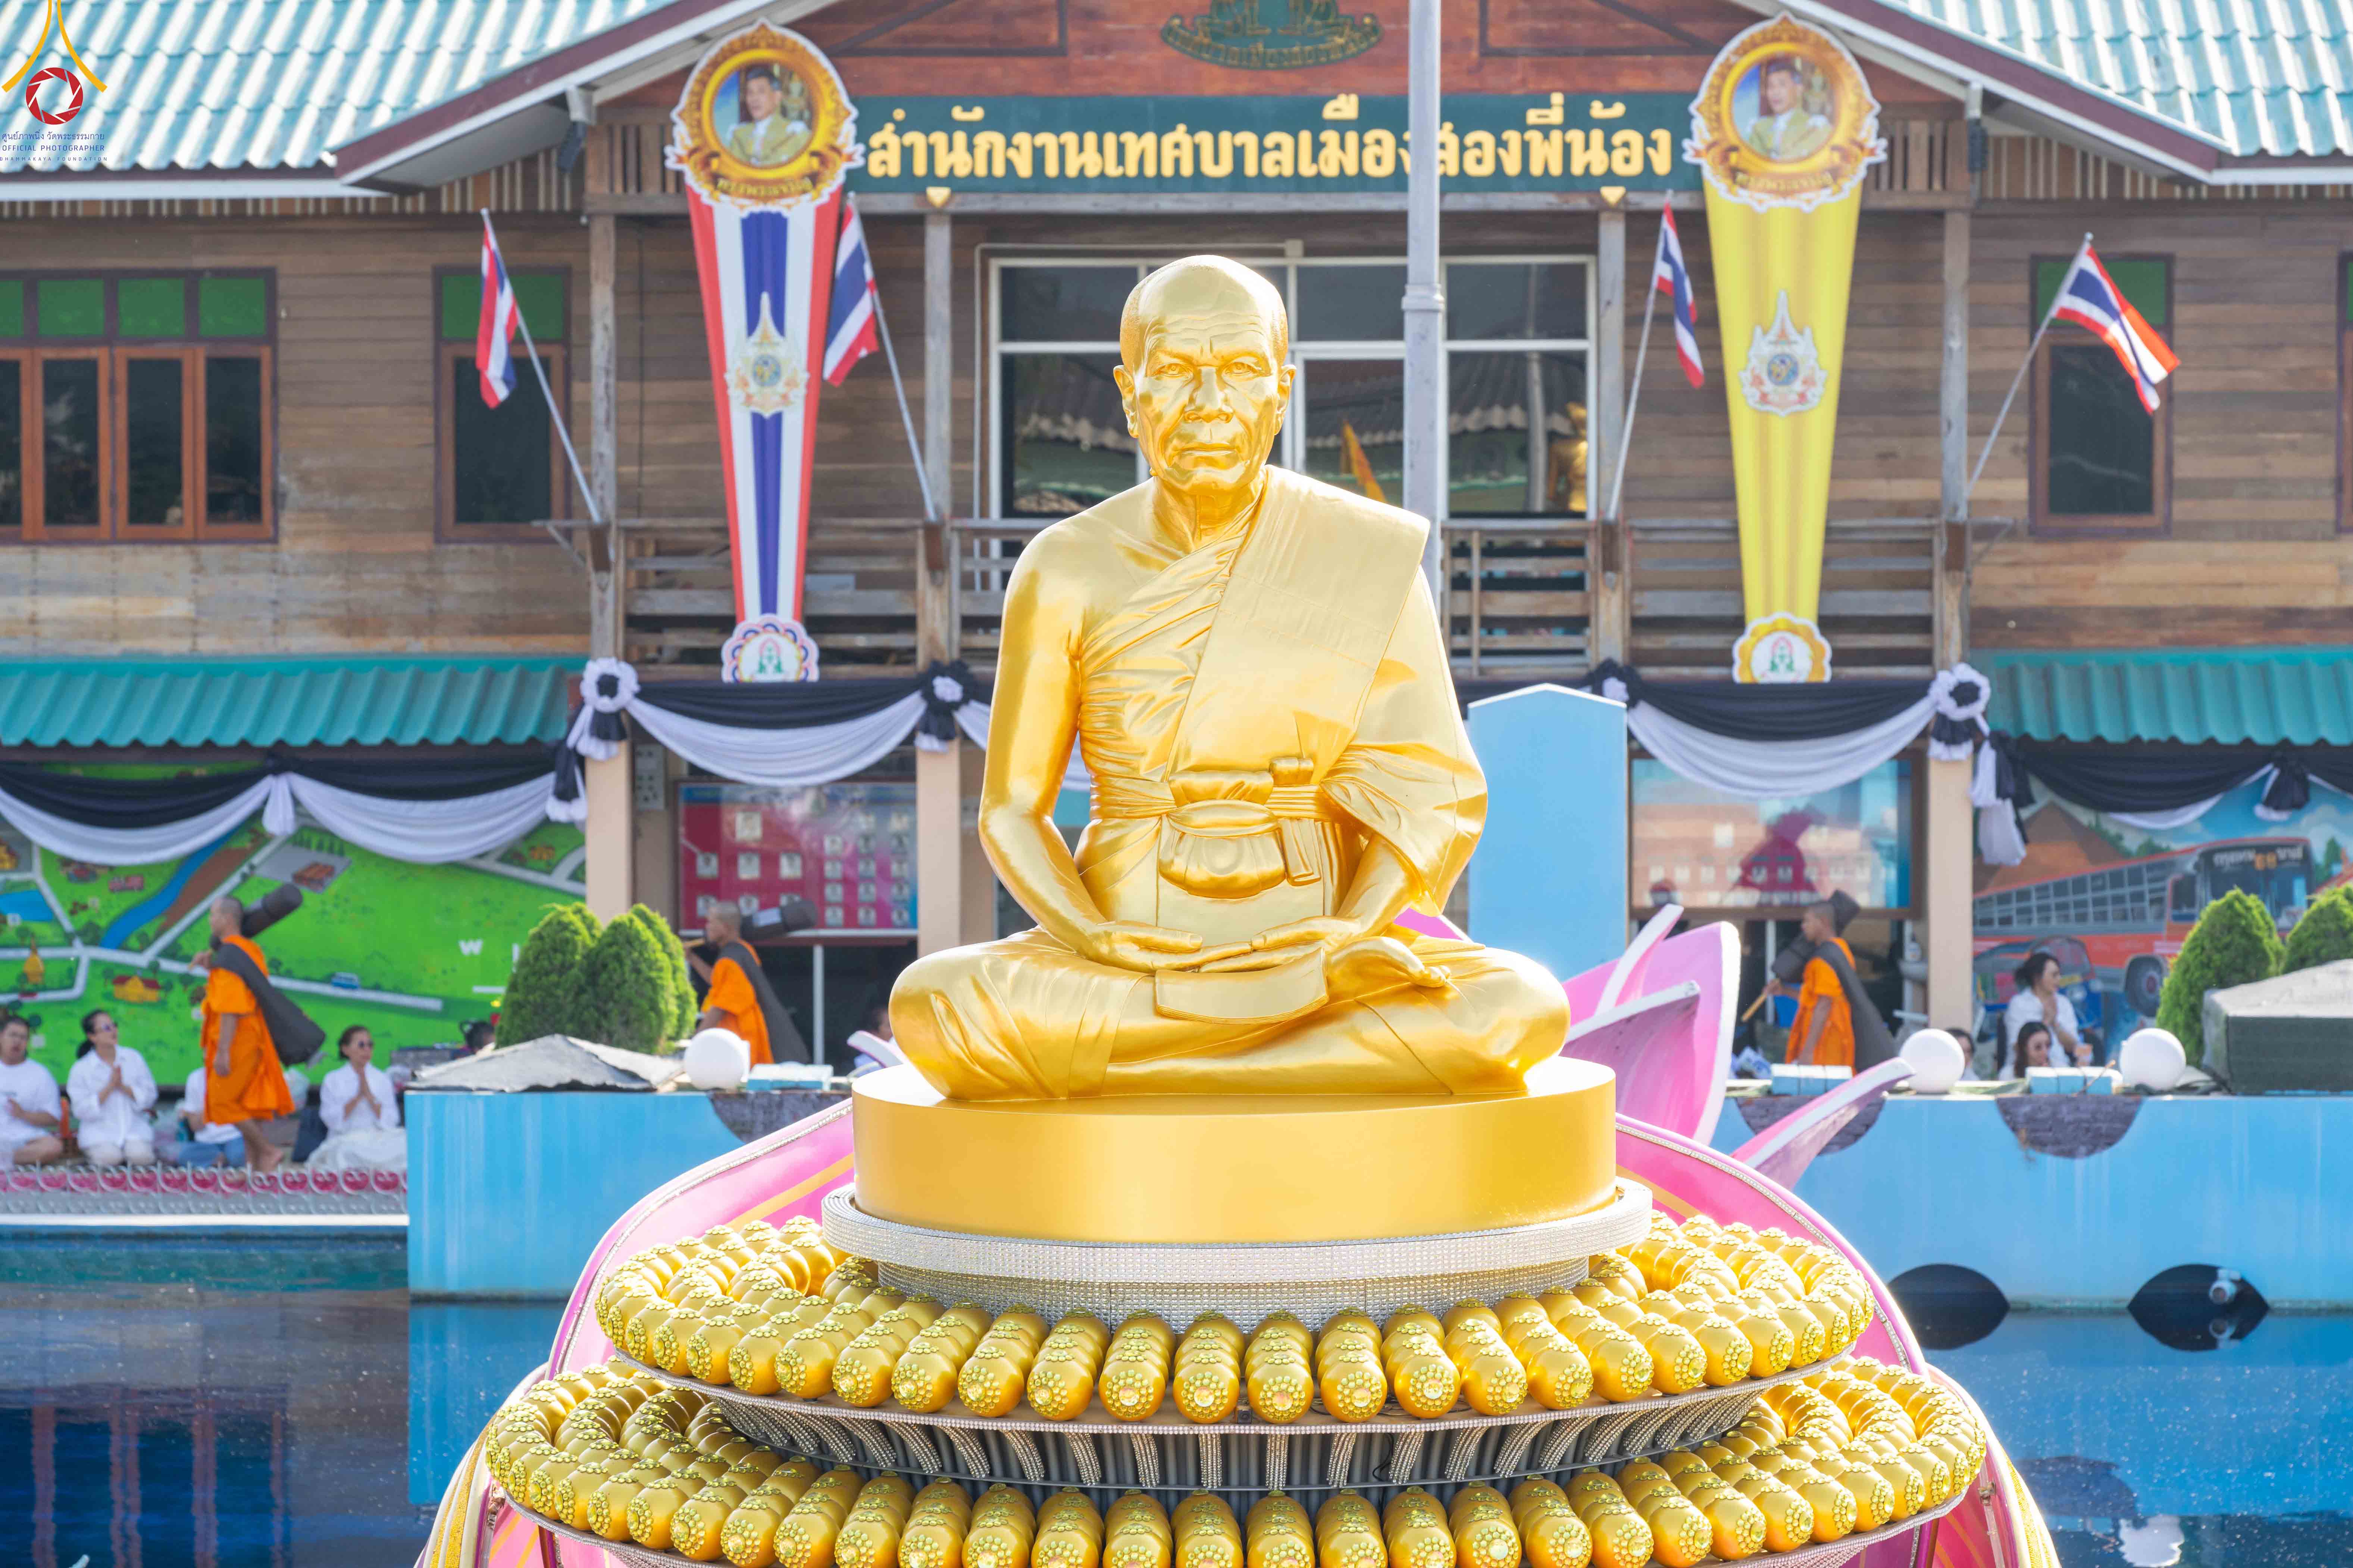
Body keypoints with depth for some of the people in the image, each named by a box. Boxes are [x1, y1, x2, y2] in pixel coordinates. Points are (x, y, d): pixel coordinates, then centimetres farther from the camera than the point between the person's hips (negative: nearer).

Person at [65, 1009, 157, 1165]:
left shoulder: (134, 1058, 7)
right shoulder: (81, 1069, 0)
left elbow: (149, 1096, 4)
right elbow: (82, 1111, -7)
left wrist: (123, 1087, -12)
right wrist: (110, 1087, -14)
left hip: (134, 1127, 1)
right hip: (100, 1131, -1)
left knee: (140, 1156, -28)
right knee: (108, 1157, -30)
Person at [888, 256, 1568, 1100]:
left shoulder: (1372, 558, 0)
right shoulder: (1067, 573, 1)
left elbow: (1432, 797, 0)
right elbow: (1011, 810, 3)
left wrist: (1354, 933, -19)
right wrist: (1096, 940, -17)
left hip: (1315, 936, 0)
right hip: (1129, 952, 0)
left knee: (1523, 1011, -31)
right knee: (930, 1005, -32)